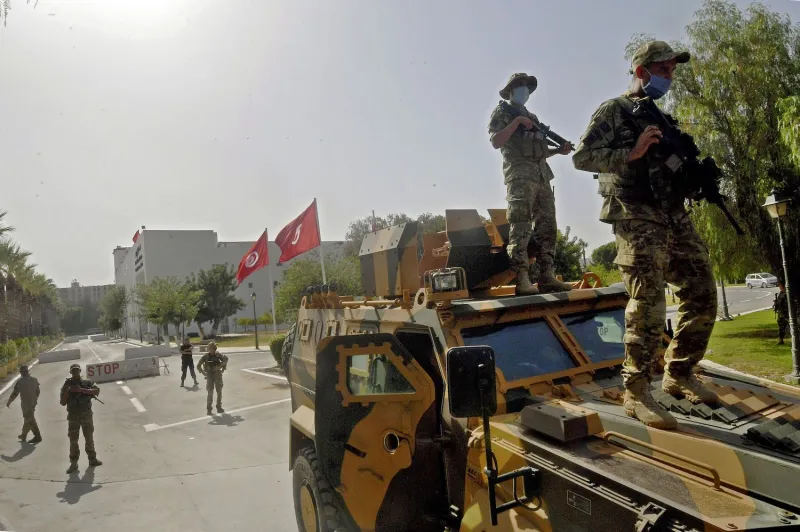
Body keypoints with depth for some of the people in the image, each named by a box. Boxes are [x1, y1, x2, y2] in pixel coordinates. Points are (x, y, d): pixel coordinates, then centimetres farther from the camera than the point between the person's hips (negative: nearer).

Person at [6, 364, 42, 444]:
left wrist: (8, 402, 8)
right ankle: (24, 435, 34)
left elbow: (14, 393, -7)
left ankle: (37, 436, -2)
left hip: (26, 404, -6)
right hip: (33, 403, 6)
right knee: (27, 418, 21)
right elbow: (37, 392, 8)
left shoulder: (20, 382, -13)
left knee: (30, 420, -1)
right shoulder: (34, 380, 1)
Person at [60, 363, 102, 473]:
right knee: (73, 440, 0)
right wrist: (66, 391, -16)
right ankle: (73, 463, 6)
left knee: (89, 438, 7)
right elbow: (63, 403, 0)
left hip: (86, 415, 0)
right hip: (73, 416, 0)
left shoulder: (87, 383, 2)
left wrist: (81, 390, -24)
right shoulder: (67, 385, 4)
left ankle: (92, 459, 17)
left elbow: (97, 391, -16)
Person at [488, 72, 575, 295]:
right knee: (520, 227, -15)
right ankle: (521, 279, -18)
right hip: (520, 174, -8)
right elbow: (495, 141, -7)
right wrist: (517, 122, -10)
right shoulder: (502, 111, 8)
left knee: (546, 227, 2)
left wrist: (559, 150, 11)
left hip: (542, 175, 8)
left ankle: (547, 277, 2)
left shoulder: (531, 116, 29)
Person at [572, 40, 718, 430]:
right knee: (648, 306, -12)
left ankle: (679, 375, 21)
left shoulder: (661, 118, 25)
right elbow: (582, 157, -9)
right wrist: (632, 153, -17)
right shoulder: (613, 111, 2)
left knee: (703, 298, 6)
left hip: (676, 216, 8)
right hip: (638, 219, -8)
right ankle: (636, 394, -2)